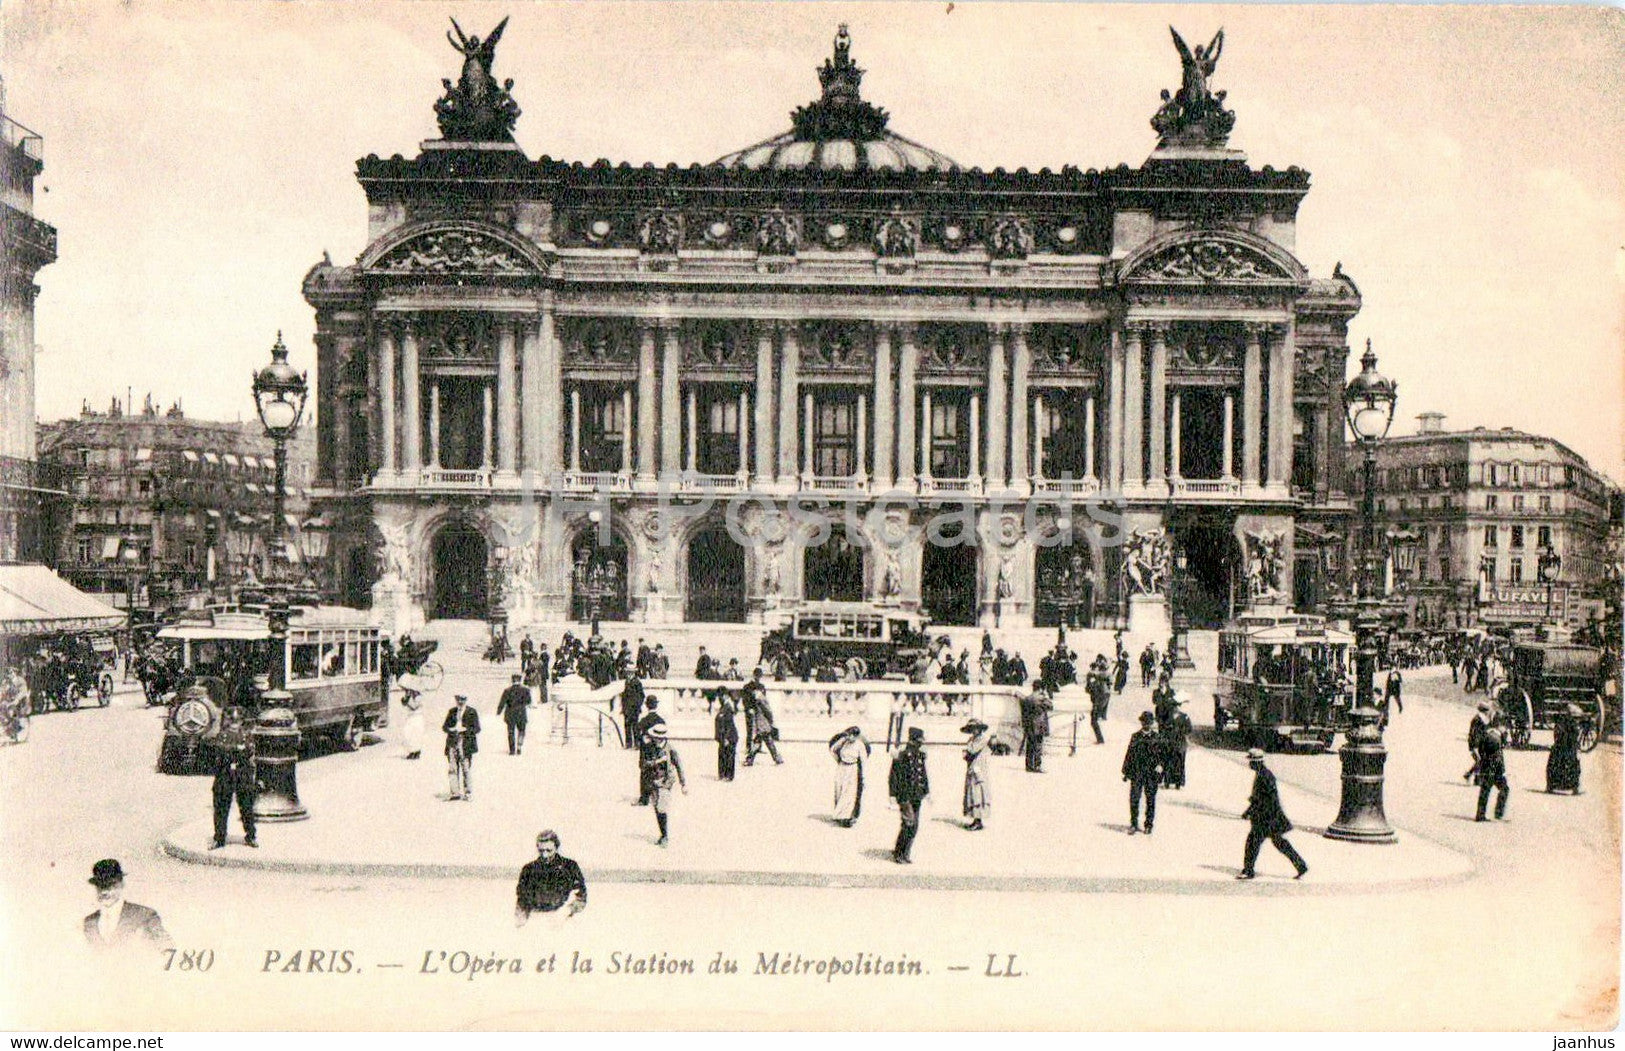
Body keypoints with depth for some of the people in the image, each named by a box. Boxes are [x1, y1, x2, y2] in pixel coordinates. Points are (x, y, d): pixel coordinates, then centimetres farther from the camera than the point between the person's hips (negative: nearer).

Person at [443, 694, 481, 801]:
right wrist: (451, 729, -8)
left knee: (466, 769, -4)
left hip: (466, 745, -4)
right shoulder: (451, 711, 15)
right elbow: (444, 726, 14)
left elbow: (476, 728, -2)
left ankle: (468, 793, 4)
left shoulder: (472, 712, 2)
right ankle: (455, 792, 7)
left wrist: (464, 729, -16)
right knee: (452, 769, 1)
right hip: (452, 743, 4)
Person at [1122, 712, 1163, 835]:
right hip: (1136, 773, 0)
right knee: (1134, 798, -4)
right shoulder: (1135, 736, 8)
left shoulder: (1157, 737, 7)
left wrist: (1160, 765, -7)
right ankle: (1133, 824, 4)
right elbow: (1129, 754, 10)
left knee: (1150, 799, 3)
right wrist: (1126, 772, 7)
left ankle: (1149, 825, 13)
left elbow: (1162, 754, 10)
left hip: (1152, 773, 0)